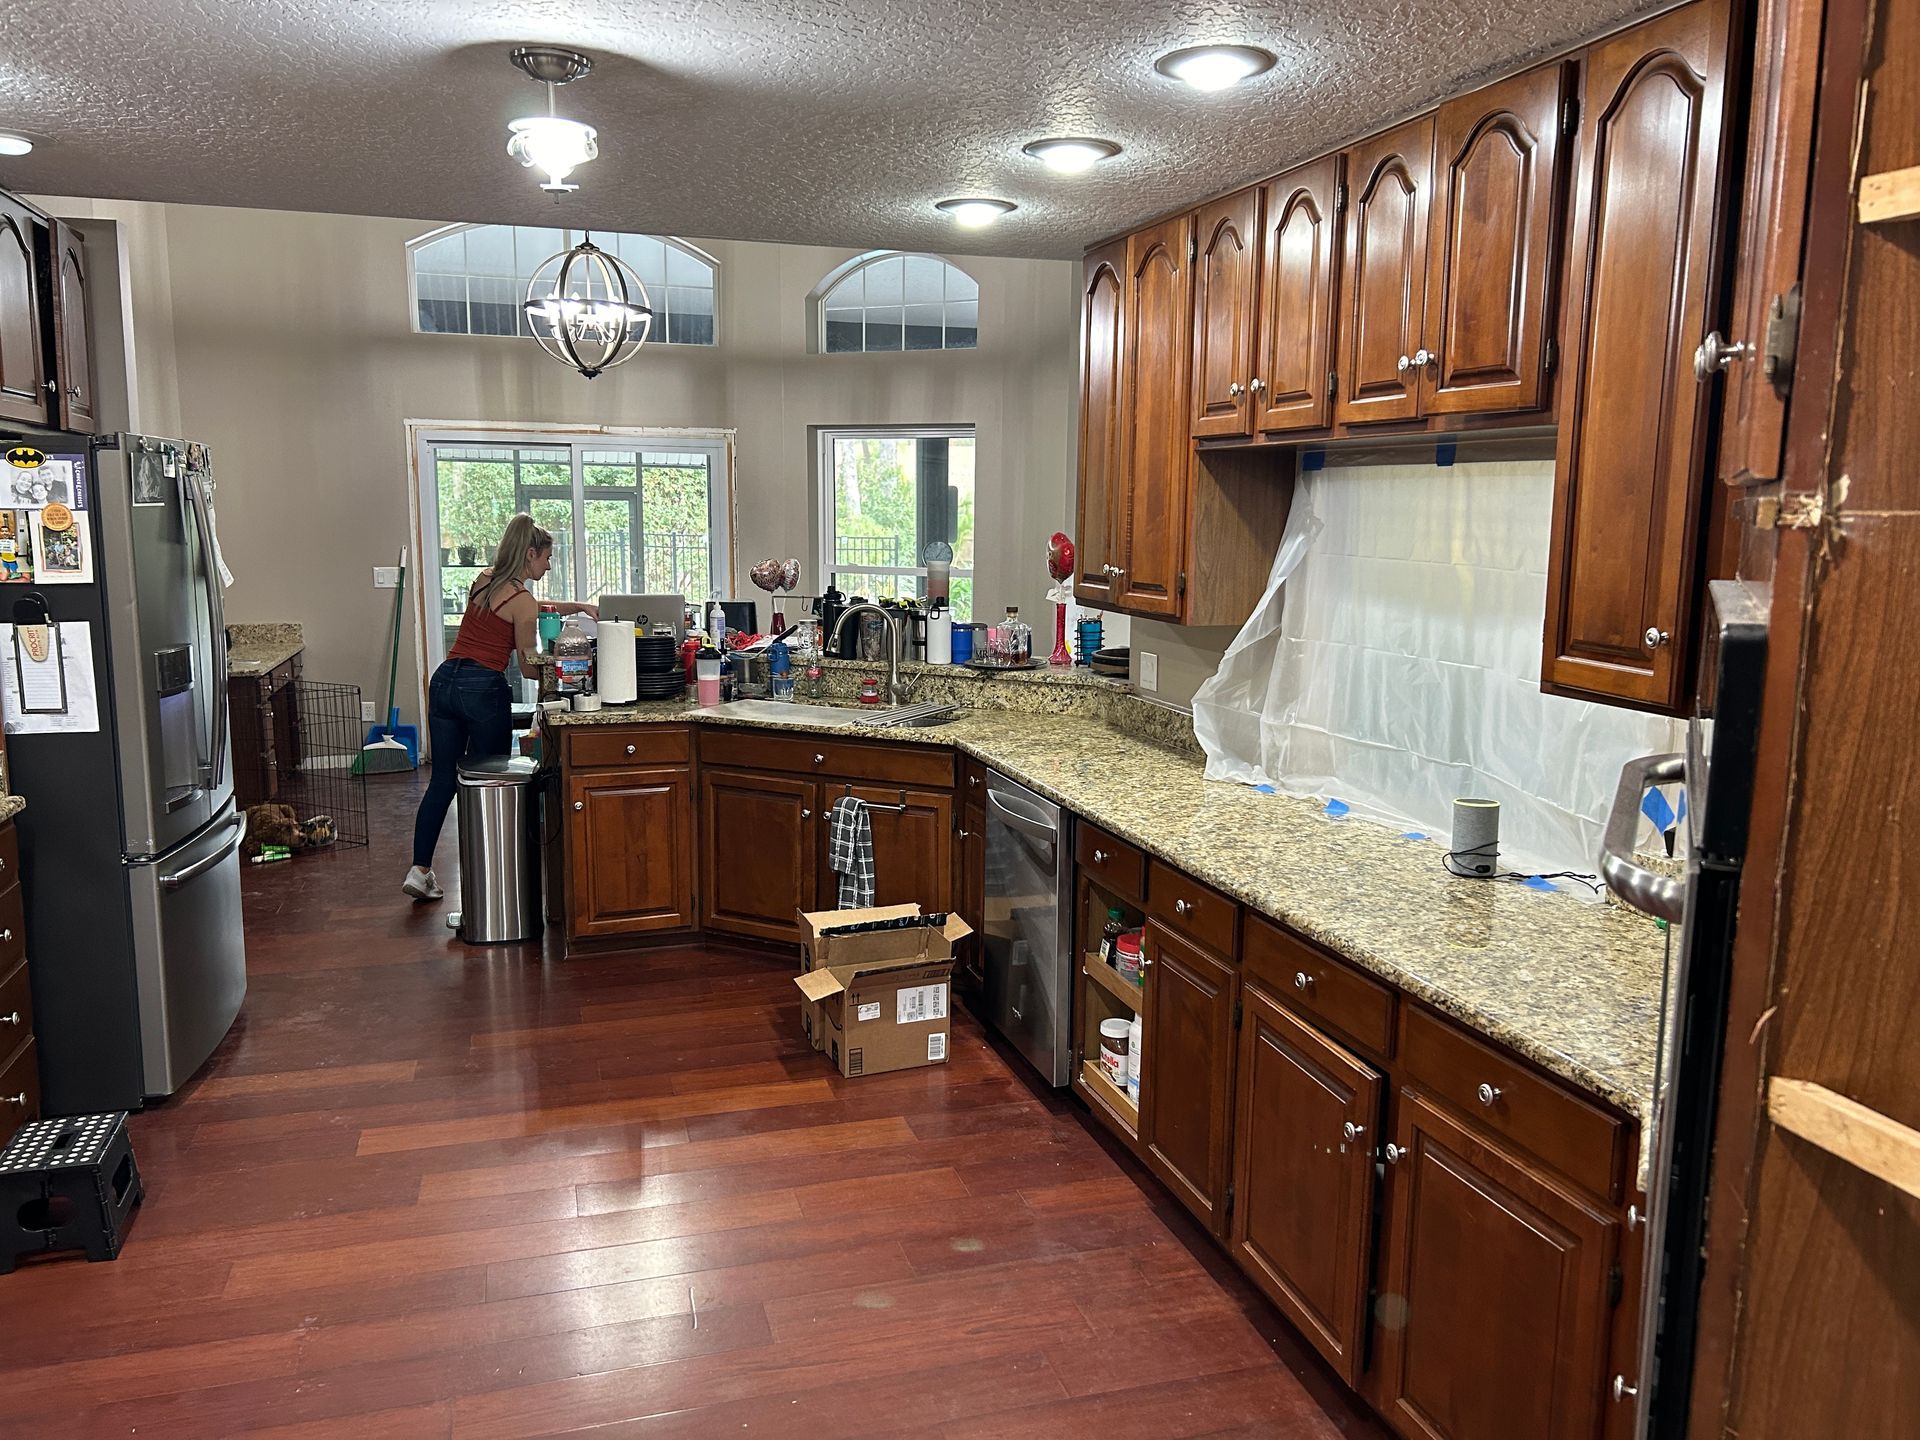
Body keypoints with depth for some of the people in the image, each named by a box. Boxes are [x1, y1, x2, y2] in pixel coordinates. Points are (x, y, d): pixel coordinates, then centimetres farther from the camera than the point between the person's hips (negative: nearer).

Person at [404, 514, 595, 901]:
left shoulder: (484, 579, 12)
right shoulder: (522, 602, -10)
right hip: (484, 689, -7)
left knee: (442, 780, 9)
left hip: (444, 681, 7)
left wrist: (577, 607, 28)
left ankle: (420, 870, 6)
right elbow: (528, 666, -4)